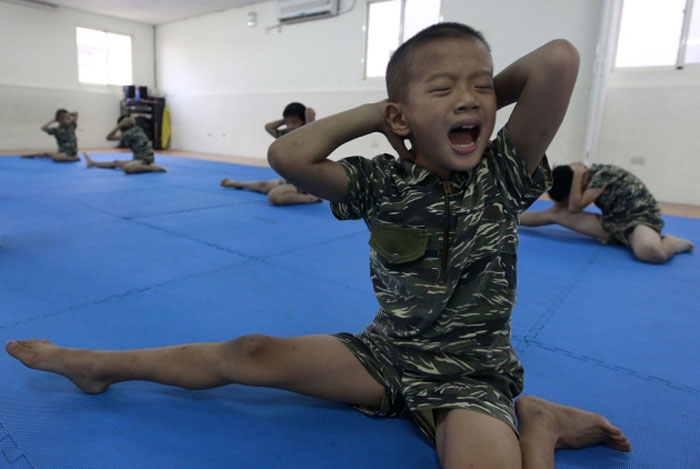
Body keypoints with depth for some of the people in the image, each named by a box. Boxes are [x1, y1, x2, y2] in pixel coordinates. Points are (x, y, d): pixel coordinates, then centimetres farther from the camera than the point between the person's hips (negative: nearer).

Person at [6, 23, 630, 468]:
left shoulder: (504, 175, -12)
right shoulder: (382, 184, -9)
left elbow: (559, 59, -23)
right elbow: (288, 156, -21)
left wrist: (490, 95, -6)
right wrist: (378, 112, -13)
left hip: (471, 376, -1)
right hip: (387, 353, 2)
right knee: (250, 353, -2)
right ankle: (99, 366, 19)